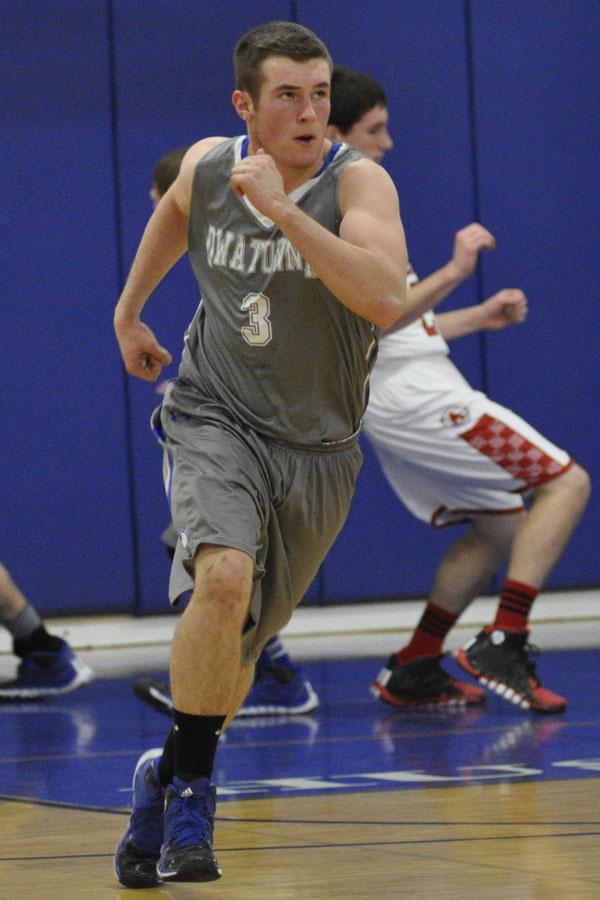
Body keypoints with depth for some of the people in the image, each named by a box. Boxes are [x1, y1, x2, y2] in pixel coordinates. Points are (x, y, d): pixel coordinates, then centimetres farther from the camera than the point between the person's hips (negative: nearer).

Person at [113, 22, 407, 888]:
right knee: (223, 577, -29)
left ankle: (166, 776, 38)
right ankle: (193, 785, -15)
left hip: (317, 446, 1)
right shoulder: (207, 167, -6)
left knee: (243, 643, 12)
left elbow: (386, 300, -35)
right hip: (214, 418, 0)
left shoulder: (357, 182, -17)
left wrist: (284, 209, -39)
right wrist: (129, 311, 28)